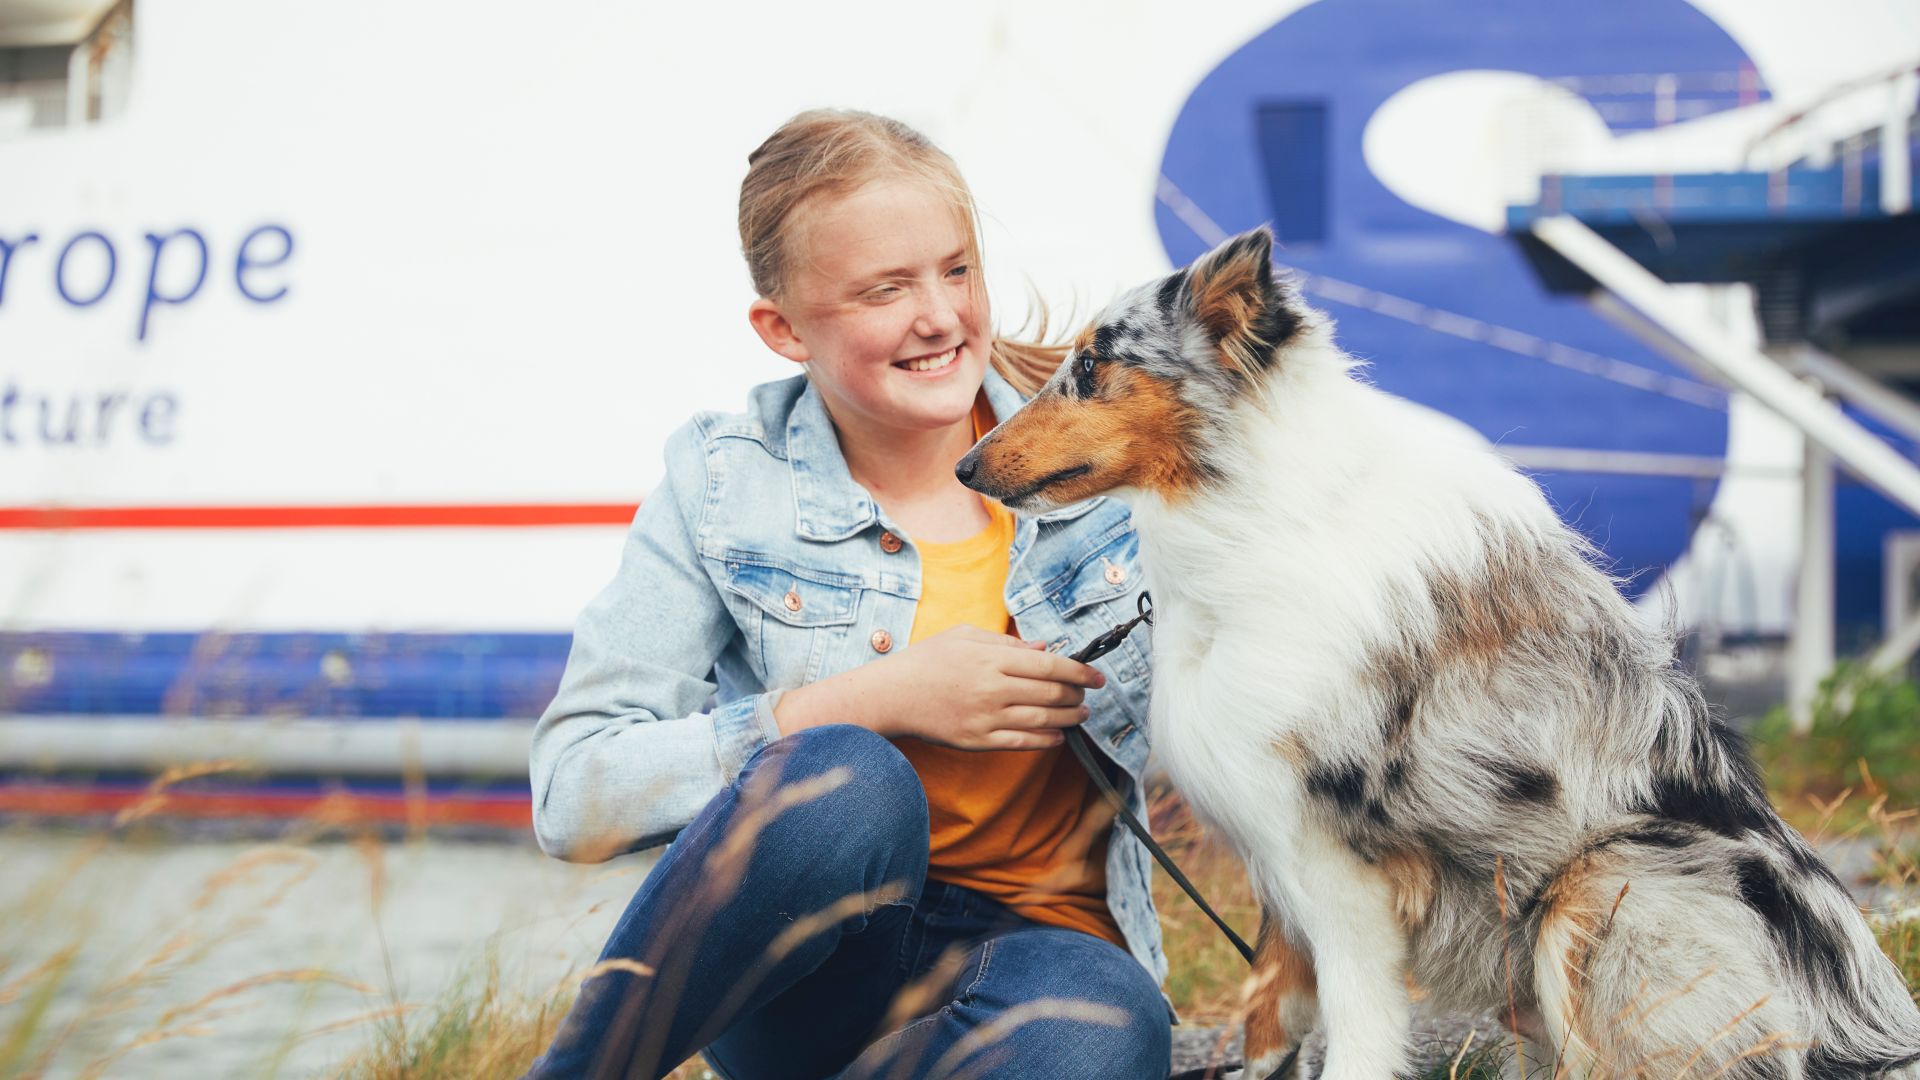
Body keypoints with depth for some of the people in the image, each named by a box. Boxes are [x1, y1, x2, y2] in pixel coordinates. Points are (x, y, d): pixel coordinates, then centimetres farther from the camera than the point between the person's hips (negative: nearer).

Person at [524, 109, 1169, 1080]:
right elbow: (573, 795, -10)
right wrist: (875, 701, -15)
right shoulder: (724, 485, -2)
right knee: (851, 784, -36)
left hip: (1042, 940, 1)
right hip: (793, 966, -1)